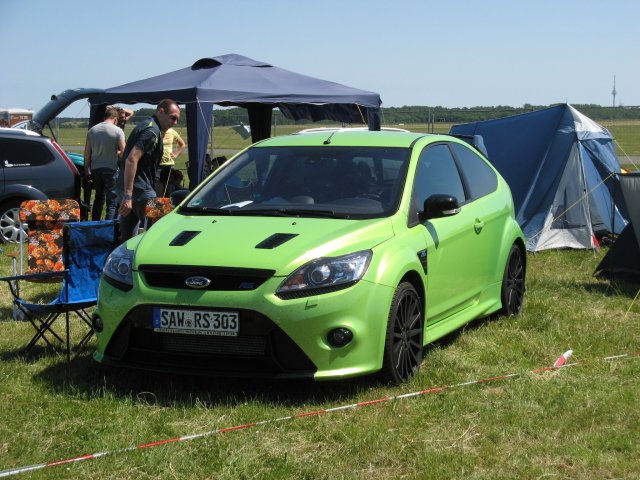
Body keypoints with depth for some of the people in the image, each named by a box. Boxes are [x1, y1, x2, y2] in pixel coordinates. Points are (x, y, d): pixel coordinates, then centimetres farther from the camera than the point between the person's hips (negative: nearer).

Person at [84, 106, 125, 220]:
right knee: (112, 202, -1)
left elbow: (87, 154, 6)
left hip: (95, 169, 5)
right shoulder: (117, 131, -8)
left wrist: (87, 171, 12)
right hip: (110, 169, -5)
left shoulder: (92, 130, 6)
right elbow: (123, 153, -11)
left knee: (98, 199, 18)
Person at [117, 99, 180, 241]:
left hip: (125, 188, 10)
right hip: (139, 190, -10)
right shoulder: (152, 131, -12)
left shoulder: (145, 125, 20)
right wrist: (128, 196, -27)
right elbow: (132, 159, -23)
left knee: (127, 239, 10)